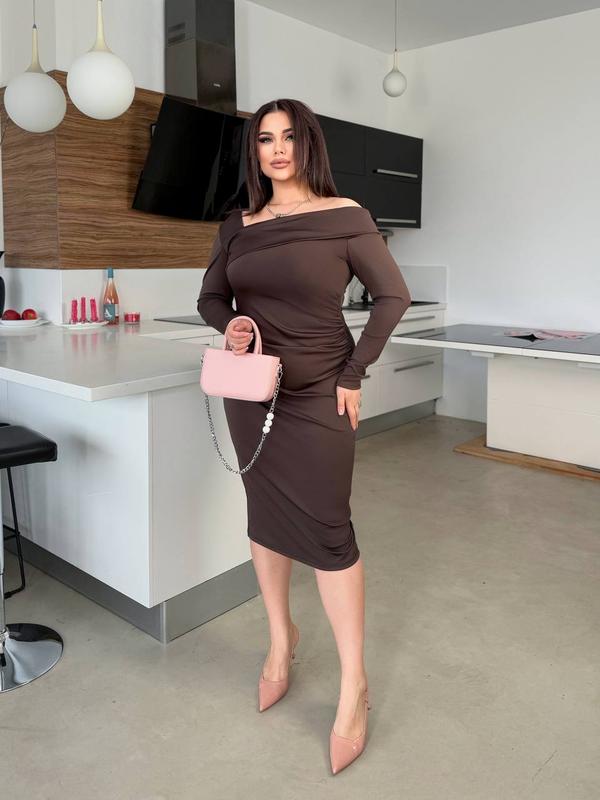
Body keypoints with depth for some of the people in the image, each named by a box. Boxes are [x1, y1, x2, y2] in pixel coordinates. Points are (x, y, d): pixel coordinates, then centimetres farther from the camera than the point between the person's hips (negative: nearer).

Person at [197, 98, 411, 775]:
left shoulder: (343, 217, -6)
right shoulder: (237, 226, 7)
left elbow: (393, 297, -5)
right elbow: (210, 296, 14)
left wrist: (353, 376, -9)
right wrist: (230, 325, -9)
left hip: (317, 395, -4)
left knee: (326, 529, -3)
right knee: (264, 514, 13)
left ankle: (354, 686, 12)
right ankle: (281, 640, 35)